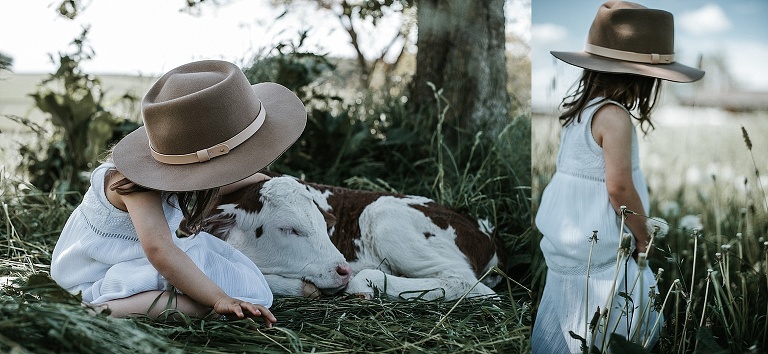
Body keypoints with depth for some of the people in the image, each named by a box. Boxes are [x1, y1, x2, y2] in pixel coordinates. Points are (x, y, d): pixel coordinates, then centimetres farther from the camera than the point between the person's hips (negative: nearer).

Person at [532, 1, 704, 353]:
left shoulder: (580, 106, 7)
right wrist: (644, 237, -6)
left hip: (568, 240, 9)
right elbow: (619, 188, -21)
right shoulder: (614, 116, -20)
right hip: (596, 251, -9)